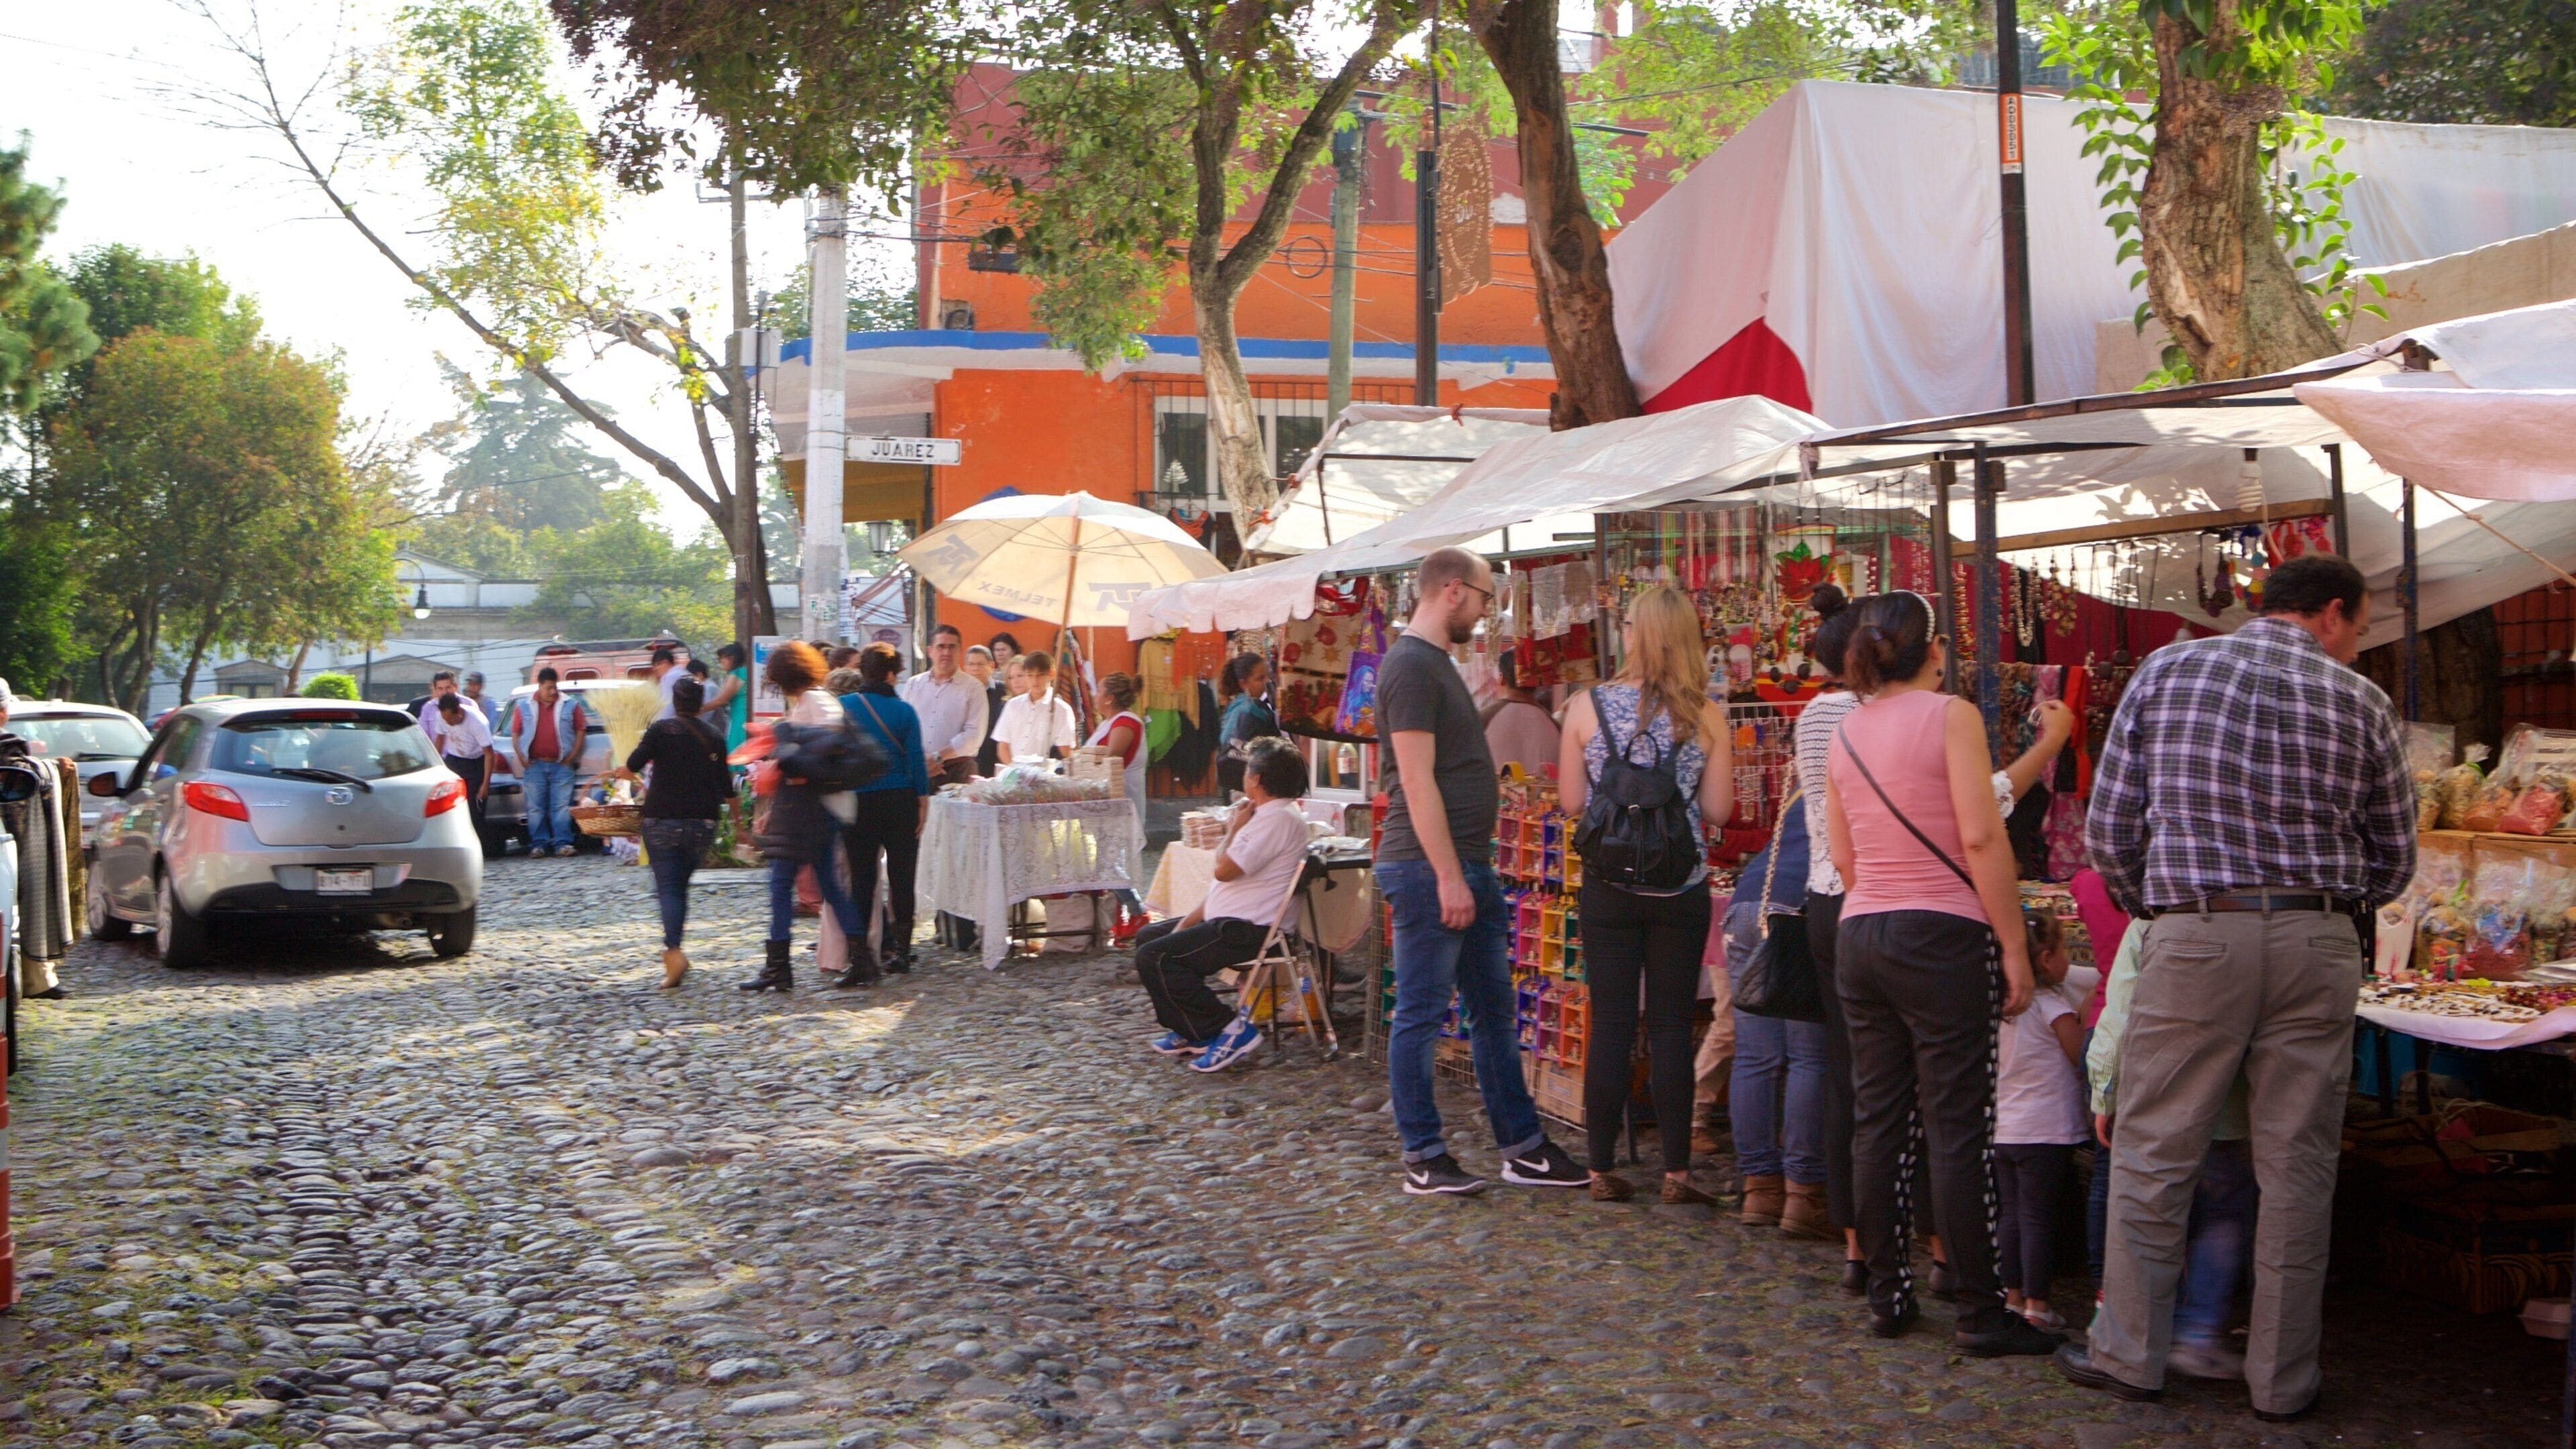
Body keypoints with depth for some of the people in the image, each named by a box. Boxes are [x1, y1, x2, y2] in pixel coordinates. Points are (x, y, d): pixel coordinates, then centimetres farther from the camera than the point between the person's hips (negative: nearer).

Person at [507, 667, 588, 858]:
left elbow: (581, 731, 8)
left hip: (561, 765, -1)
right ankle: (538, 844, 5)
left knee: (562, 807, -5)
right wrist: (522, 759, 0)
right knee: (535, 808, 0)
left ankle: (562, 844, -3)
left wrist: (572, 757, -1)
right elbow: (515, 735, 10)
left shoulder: (570, 705, 7)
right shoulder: (523, 706, 9)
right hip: (534, 765, 1)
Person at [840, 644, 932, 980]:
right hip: (901, 801, 1)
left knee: (861, 880, 1)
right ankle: (900, 951, 15)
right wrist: (923, 801, 4)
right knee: (901, 876, 9)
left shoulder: (843, 707, -3)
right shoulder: (904, 711, -2)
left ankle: (857, 957, -5)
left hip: (860, 802, 0)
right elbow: (916, 759, -3)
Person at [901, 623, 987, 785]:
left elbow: (974, 735, -7)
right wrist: (921, 760, -8)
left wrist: (937, 758, -13)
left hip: (957, 771, -2)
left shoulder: (973, 688, 3)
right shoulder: (913, 685, 13)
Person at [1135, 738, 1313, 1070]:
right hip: (1228, 920, 12)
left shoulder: (1280, 819, -18)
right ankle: (1191, 1032, 17)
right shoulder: (1267, 815, 17)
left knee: (1154, 957, -20)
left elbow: (1225, 871, -23)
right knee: (1148, 936, 21)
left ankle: (1230, 1030, -15)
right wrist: (1189, 922, 13)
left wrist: (1234, 829, -4)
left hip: (1247, 929, -12)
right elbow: (1224, 880, 19)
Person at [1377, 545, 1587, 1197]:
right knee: (1421, 1013, -1)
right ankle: (1423, 1159, 6)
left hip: (1468, 866, 10)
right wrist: (1448, 877, -22)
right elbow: (1417, 781, -20)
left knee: (1493, 1009, 12)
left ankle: (1523, 1147, 18)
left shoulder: (1436, 663, 18)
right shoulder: (1411, 666, -14)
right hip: (1429, 870, -10)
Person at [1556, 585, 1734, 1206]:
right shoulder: (1706, 715, -5)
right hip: (1681, 887, 0)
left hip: (1608, 884, 0)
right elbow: (1718, 809, -3)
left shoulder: (1588, 707, -5)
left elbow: (1571, 802, -2)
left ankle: (1603, 1170, 9)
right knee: (1672, 1026, 6)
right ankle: (1676, 1171, 7)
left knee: (1611, 1024, 5)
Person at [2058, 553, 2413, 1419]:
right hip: (2320, 943, 1)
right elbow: (2394, 865, 10)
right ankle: (2282, 1380, 15)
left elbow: (2109, 832, 4)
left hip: (2195, 934, -1)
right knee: (2297, 1169, 8)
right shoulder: (2360, 703, 5)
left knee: (2153, 1156, 8)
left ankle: (2130, 1355, 16)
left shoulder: (2168, 670, 5)